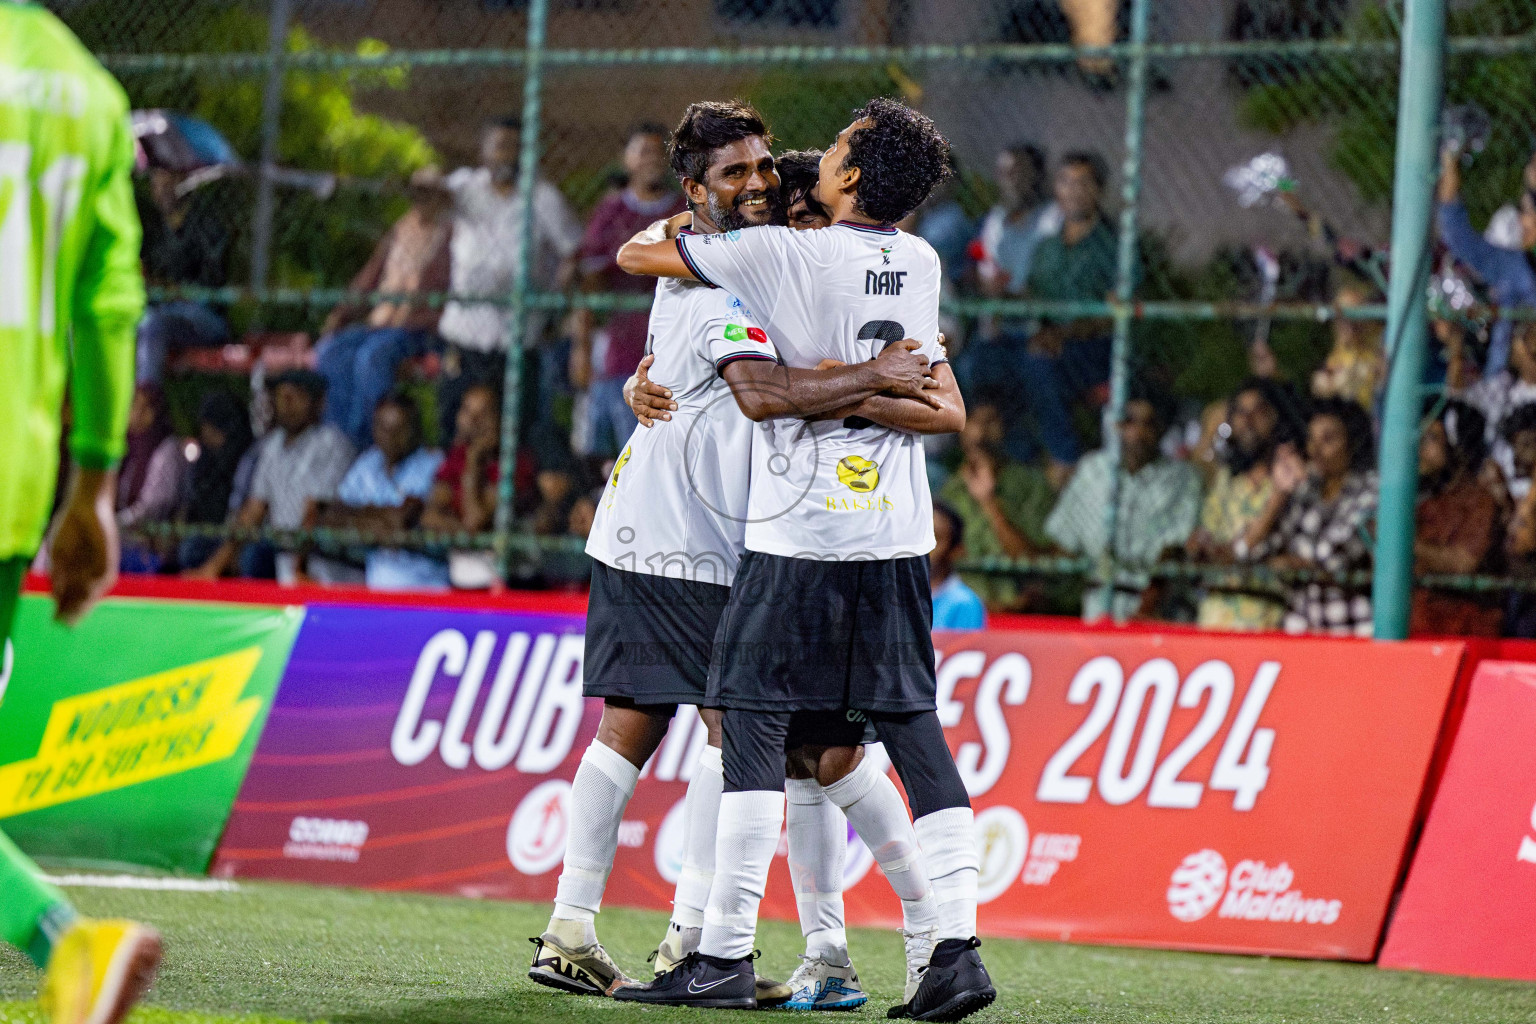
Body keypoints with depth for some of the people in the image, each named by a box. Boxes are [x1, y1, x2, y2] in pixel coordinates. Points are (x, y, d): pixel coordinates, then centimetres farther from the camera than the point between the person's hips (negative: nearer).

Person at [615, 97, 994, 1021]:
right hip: (897, 535, 5)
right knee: (915, 731, 6)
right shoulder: (921, 263, 8)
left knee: (754, 720, -2)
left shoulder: (784, 254, -9)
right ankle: (955, 948, -1)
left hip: (800, 535, -5)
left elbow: (635, 254, 1)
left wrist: (668, 226, 22)